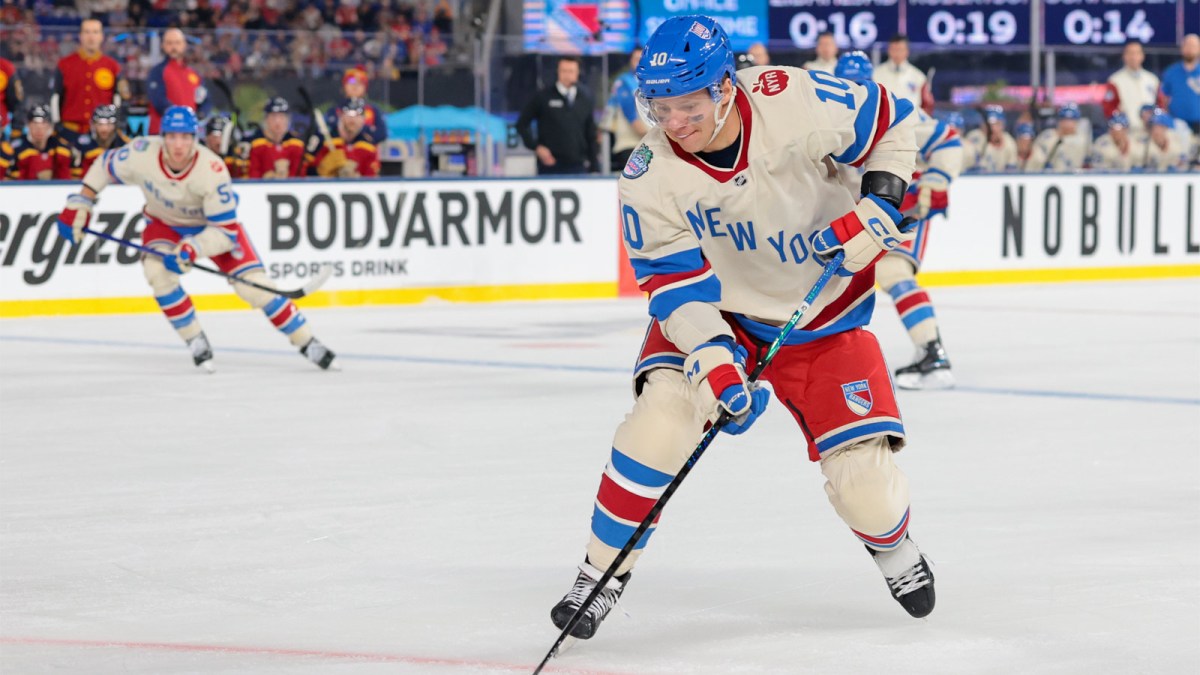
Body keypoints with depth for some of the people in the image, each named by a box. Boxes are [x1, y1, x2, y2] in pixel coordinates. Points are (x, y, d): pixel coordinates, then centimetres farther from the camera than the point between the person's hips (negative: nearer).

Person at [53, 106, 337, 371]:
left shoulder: (212, 171, -35)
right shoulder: (142, 153, -29)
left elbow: (225, 231, -31)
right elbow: (105, 166, -7)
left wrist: (191, 250, -45)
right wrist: (77, 206, -8)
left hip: (212, 223, -2)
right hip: (164, 223, 2)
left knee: (254, 285, -15)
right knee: (157, 270, -27)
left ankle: (307, 343, -1)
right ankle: (197, 343, -10)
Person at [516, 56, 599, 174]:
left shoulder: (585, 99, 10)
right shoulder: (543, 97, 0)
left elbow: (591, 135, 13)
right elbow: (522, 124, 5)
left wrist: (594, 168, 9)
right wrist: (536, 147, -7)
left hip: (578, 167, 3)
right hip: (551, 168, -3)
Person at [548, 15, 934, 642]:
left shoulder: (798, 101, -26)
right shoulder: (650, 179, -22)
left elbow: (890, 122, -9)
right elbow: (677, 283, -20)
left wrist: (879, 203, -20)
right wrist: (714, 361, -33)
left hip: (826, 314, 0)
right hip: (717, 311, 0)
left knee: (863, 481, -7)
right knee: (661, 418, -26)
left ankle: (891, 544, 31)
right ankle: (603, 569, -6)